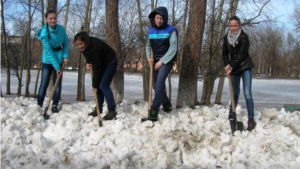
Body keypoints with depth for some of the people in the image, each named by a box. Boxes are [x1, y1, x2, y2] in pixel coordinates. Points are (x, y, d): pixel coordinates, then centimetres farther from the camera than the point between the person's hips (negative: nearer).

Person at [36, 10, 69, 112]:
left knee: (57, 83, 2)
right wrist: (56, 67, -25)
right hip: (47, 60, -3)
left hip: (59, 59, 3)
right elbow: (49, 51, -22)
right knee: (44, 84, 0)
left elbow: (65, 43, 6)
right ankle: (39, 105, 8)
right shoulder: (44, 33, -20)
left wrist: (65, 56, -9)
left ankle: (55, 105, 10)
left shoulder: (61, 29, -9)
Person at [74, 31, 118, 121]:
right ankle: (99, 108, 11)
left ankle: (112, 110, -14)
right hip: (102, 62, 8)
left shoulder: (94, 47, -36)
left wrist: (95, 85, -26)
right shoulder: (86, 45, -13)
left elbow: (96, 68, -31)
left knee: (103, 85, -16)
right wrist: (88, 62, -7)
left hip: (110, 63, -8)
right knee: (98, 85, 3)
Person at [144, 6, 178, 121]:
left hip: (167, 61, -6)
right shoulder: (151, 30, 5)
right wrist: (148, 57, -3)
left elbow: (173, 49, -14)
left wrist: (162, 61, -17)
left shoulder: (171, 31, -11)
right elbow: (148, 45, 15)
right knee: (156, 85, 12)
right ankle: (167, 105, 34)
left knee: (159, 83, -20)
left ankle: (154, 111, -23)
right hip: (156, 61, 6)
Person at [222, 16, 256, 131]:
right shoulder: (226, 37, 3)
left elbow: (241, 55, -18)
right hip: (234, 67, 5)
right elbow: (225, 53, 11)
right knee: (235, 93, 14)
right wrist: (227, 64, -4)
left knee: (247, 93, -12)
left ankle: (251, 119, -11)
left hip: (245, 66, -5)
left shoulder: (244, 37, -15)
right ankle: (231, 115, 28)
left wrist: (231, 67, -17)